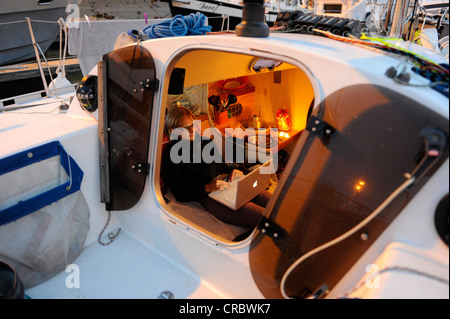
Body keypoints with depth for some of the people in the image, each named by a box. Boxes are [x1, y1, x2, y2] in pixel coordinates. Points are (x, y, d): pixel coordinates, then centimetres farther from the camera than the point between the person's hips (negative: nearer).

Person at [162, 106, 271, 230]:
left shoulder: (205, 141, 22)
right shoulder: (171, 156, 3)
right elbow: (180, 195, -2)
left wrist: (233, 171, 5)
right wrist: (207, 188, -14)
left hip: (231, 183, 7)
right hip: (210, 196, -7)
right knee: (263, 217, -28)